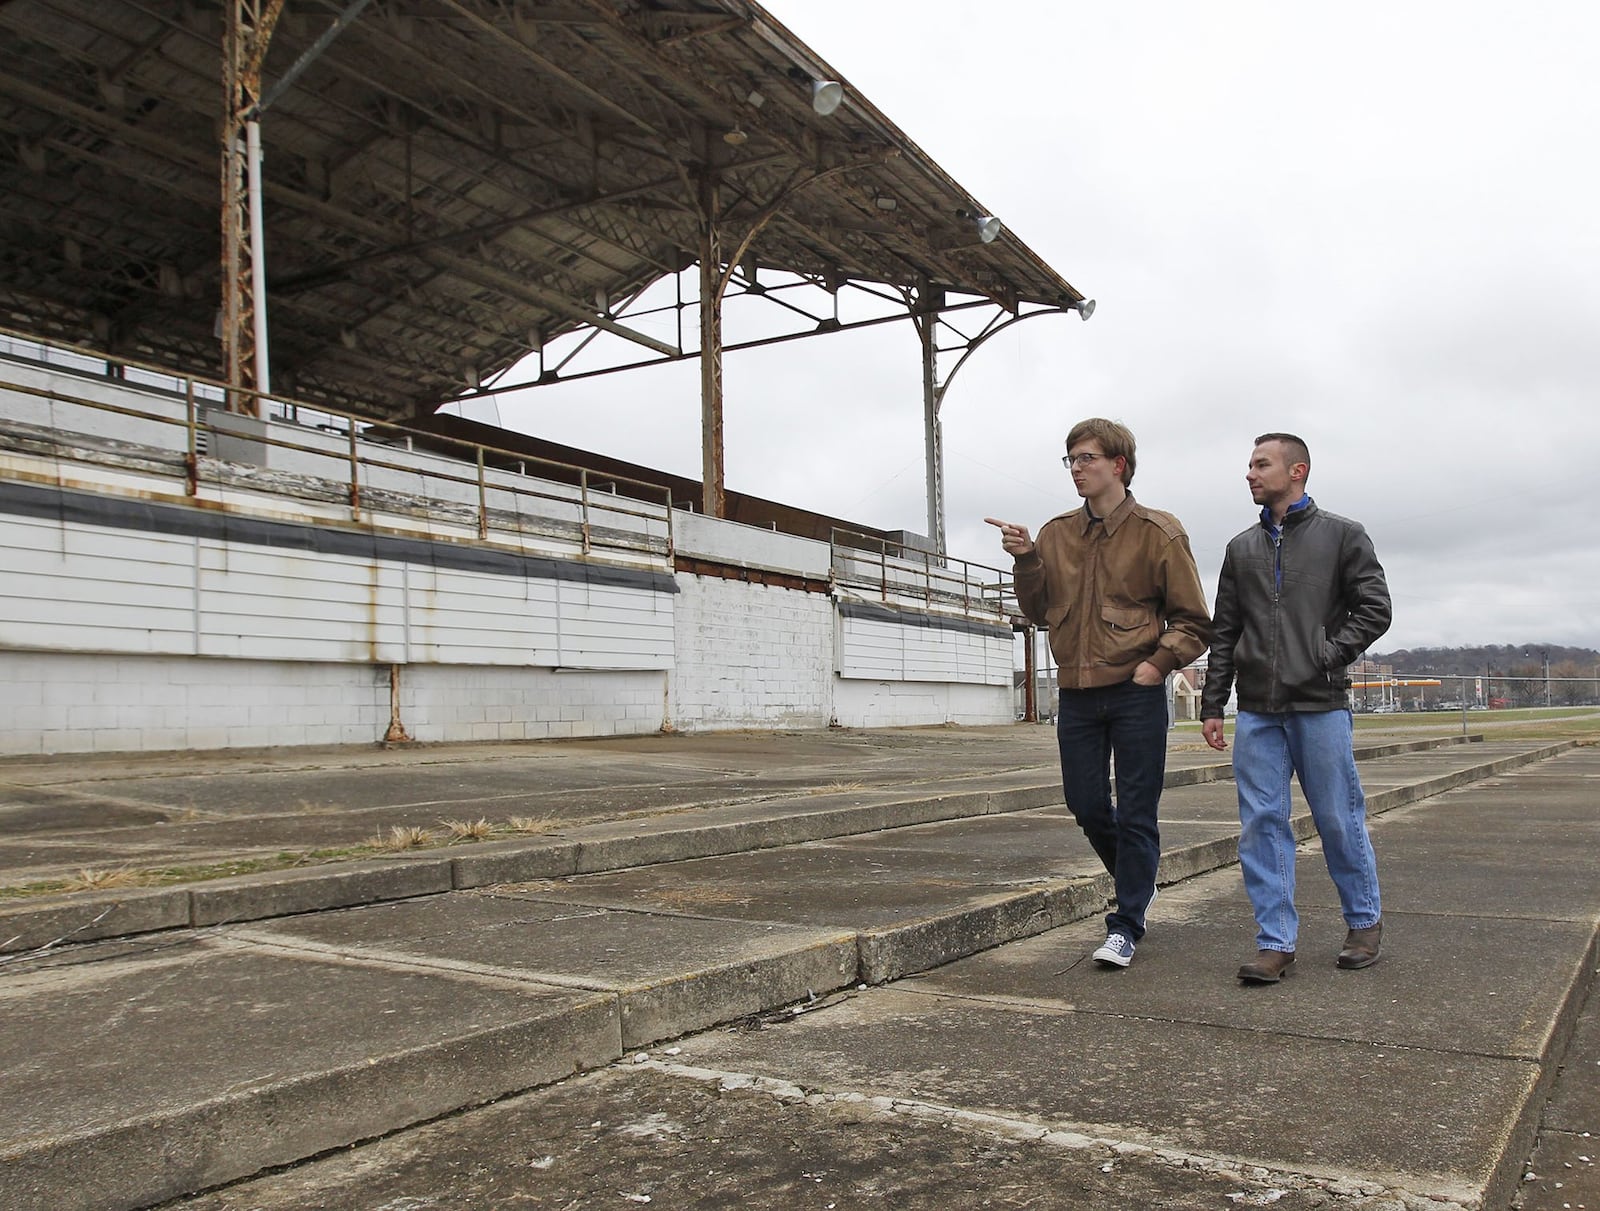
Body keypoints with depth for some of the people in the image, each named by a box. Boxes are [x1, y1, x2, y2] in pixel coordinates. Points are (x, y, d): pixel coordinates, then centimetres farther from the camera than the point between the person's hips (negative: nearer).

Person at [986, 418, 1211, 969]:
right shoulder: (1056, 534, 10)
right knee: (1087, 807, 11)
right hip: (1077, 695, 4)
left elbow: (1193, 622, 1)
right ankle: (1137, 884, 38)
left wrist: (1158, 661, -13)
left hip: (1136, 694, -4)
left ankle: (1126, 925, 14)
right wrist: (1026, 561, -4)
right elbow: (1040, 611, 11)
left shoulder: (1157, 532, -2)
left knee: (1135, 814, 2)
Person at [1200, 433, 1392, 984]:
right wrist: (1212, 704, 9)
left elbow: (1374, 609, -1)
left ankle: (1364, 922, 25)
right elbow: (1224, 632, 14)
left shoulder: (1341, 535, 5)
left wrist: (1327, 658, -12)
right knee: (1261, 824, 0)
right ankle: (1275, 941, 5)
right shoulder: (1242, 548, 15)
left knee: (1339, 820, 5)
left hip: (1321, 706, -3)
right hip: (1257, 712, 3)